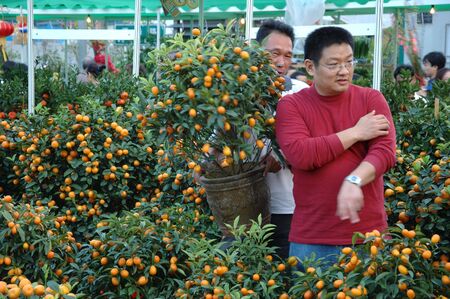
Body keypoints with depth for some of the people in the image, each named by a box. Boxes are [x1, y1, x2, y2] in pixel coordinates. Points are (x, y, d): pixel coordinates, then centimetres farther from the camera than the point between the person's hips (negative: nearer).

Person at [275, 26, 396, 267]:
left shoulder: (371, 99, 5)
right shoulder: (291, 105, 1)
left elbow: (385, 152, -8)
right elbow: (300, 155, -15)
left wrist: (354, 181, -26)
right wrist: (354, 133, -10)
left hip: (367, 235, 1)